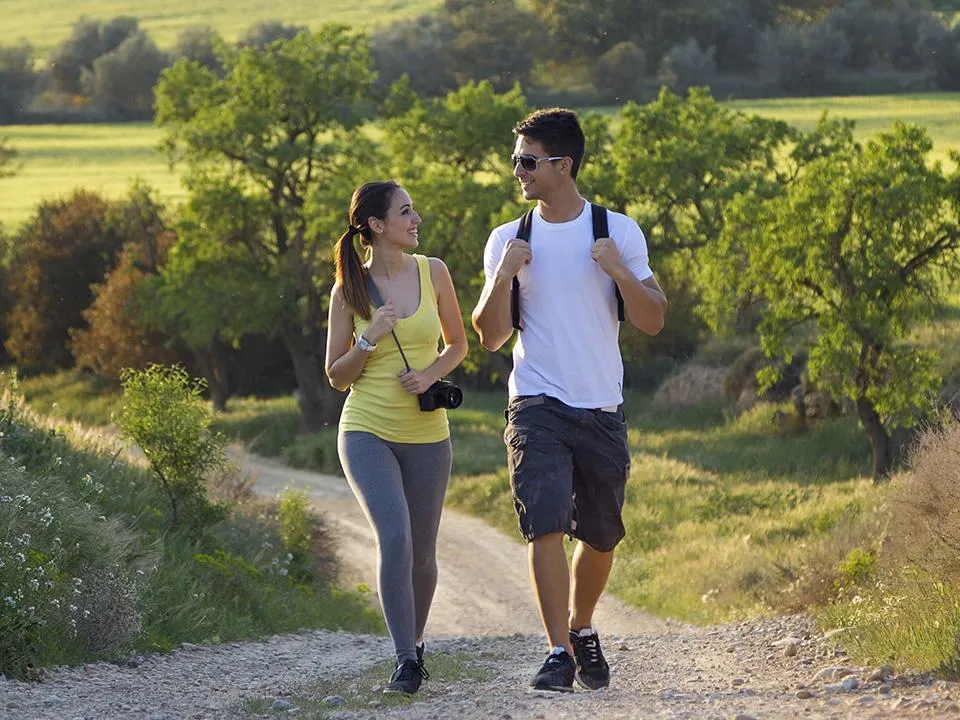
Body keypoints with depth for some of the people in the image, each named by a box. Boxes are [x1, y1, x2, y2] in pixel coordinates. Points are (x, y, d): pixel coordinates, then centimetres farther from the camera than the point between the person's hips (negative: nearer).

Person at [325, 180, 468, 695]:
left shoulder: (433, 273, 3)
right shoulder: (348, 291, -3)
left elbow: (457, 344, 14)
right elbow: (336, 376, 3)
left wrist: (431, 373, -6)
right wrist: (369, 340, -15)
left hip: (426, 436, 3)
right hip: (367, 434, -3)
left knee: (421, 552, 9)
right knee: (395, 538, -21)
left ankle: (414, 642, 34)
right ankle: (406, 661, -18)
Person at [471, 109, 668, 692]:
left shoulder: (619, 233, 3)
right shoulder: (508, 241, 5)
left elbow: (654, 321, 1)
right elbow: (491, 337, 3)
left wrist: (620, 272, -16)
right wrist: (504, 276, -13)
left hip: (602, 409, 1)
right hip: (538, 407, -1)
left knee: (600, 536, 10)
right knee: (545, 524, -16)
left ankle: (582, 629, 34)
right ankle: (559, 652, -14)